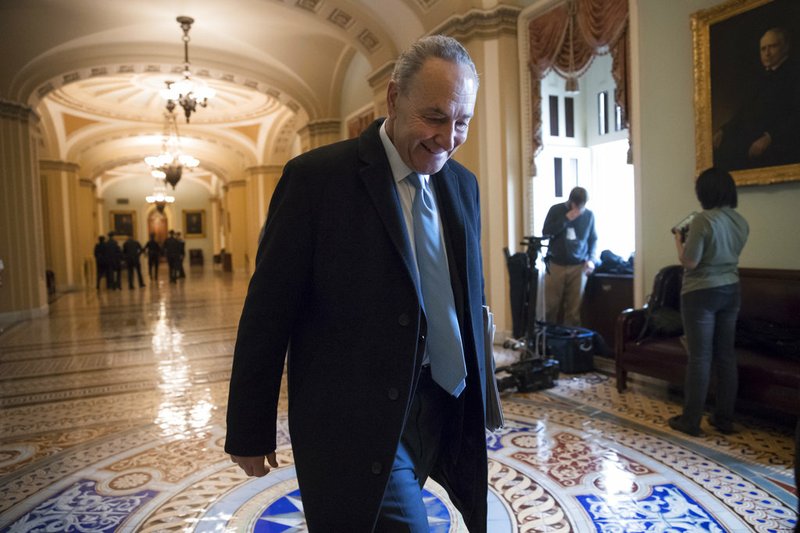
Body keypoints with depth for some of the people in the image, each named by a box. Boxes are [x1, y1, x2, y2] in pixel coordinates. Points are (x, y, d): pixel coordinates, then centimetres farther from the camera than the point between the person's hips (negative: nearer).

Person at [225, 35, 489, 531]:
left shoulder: (463, 184, 5)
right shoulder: (317, 178, -13)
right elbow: (267, 312, -9)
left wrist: (477, 409, 15)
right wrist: (250, 432, -3)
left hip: (443, 415, 6)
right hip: (357, 425, -5)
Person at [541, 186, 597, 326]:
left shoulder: (589, 215, 7)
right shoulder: (556, 210, 2)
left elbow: (593, 239, 15)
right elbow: (546, 232, -5)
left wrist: (591, 259, 0)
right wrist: (566, 219, -12)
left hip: (578, 267, 1)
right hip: (556, 265, -1)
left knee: (574, 308, -2)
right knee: (551, 305, -1)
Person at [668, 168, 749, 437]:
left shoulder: (703, 220, -18)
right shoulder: (741, 222, 6)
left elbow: (689, 262, -17)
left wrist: (679, 242, 0)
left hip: (701, 294, -7)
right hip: (731, 291, 7)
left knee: (700, 356, -1)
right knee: (726, 355, 12)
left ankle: (691, 420, 8)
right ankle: (724, 418, 22)